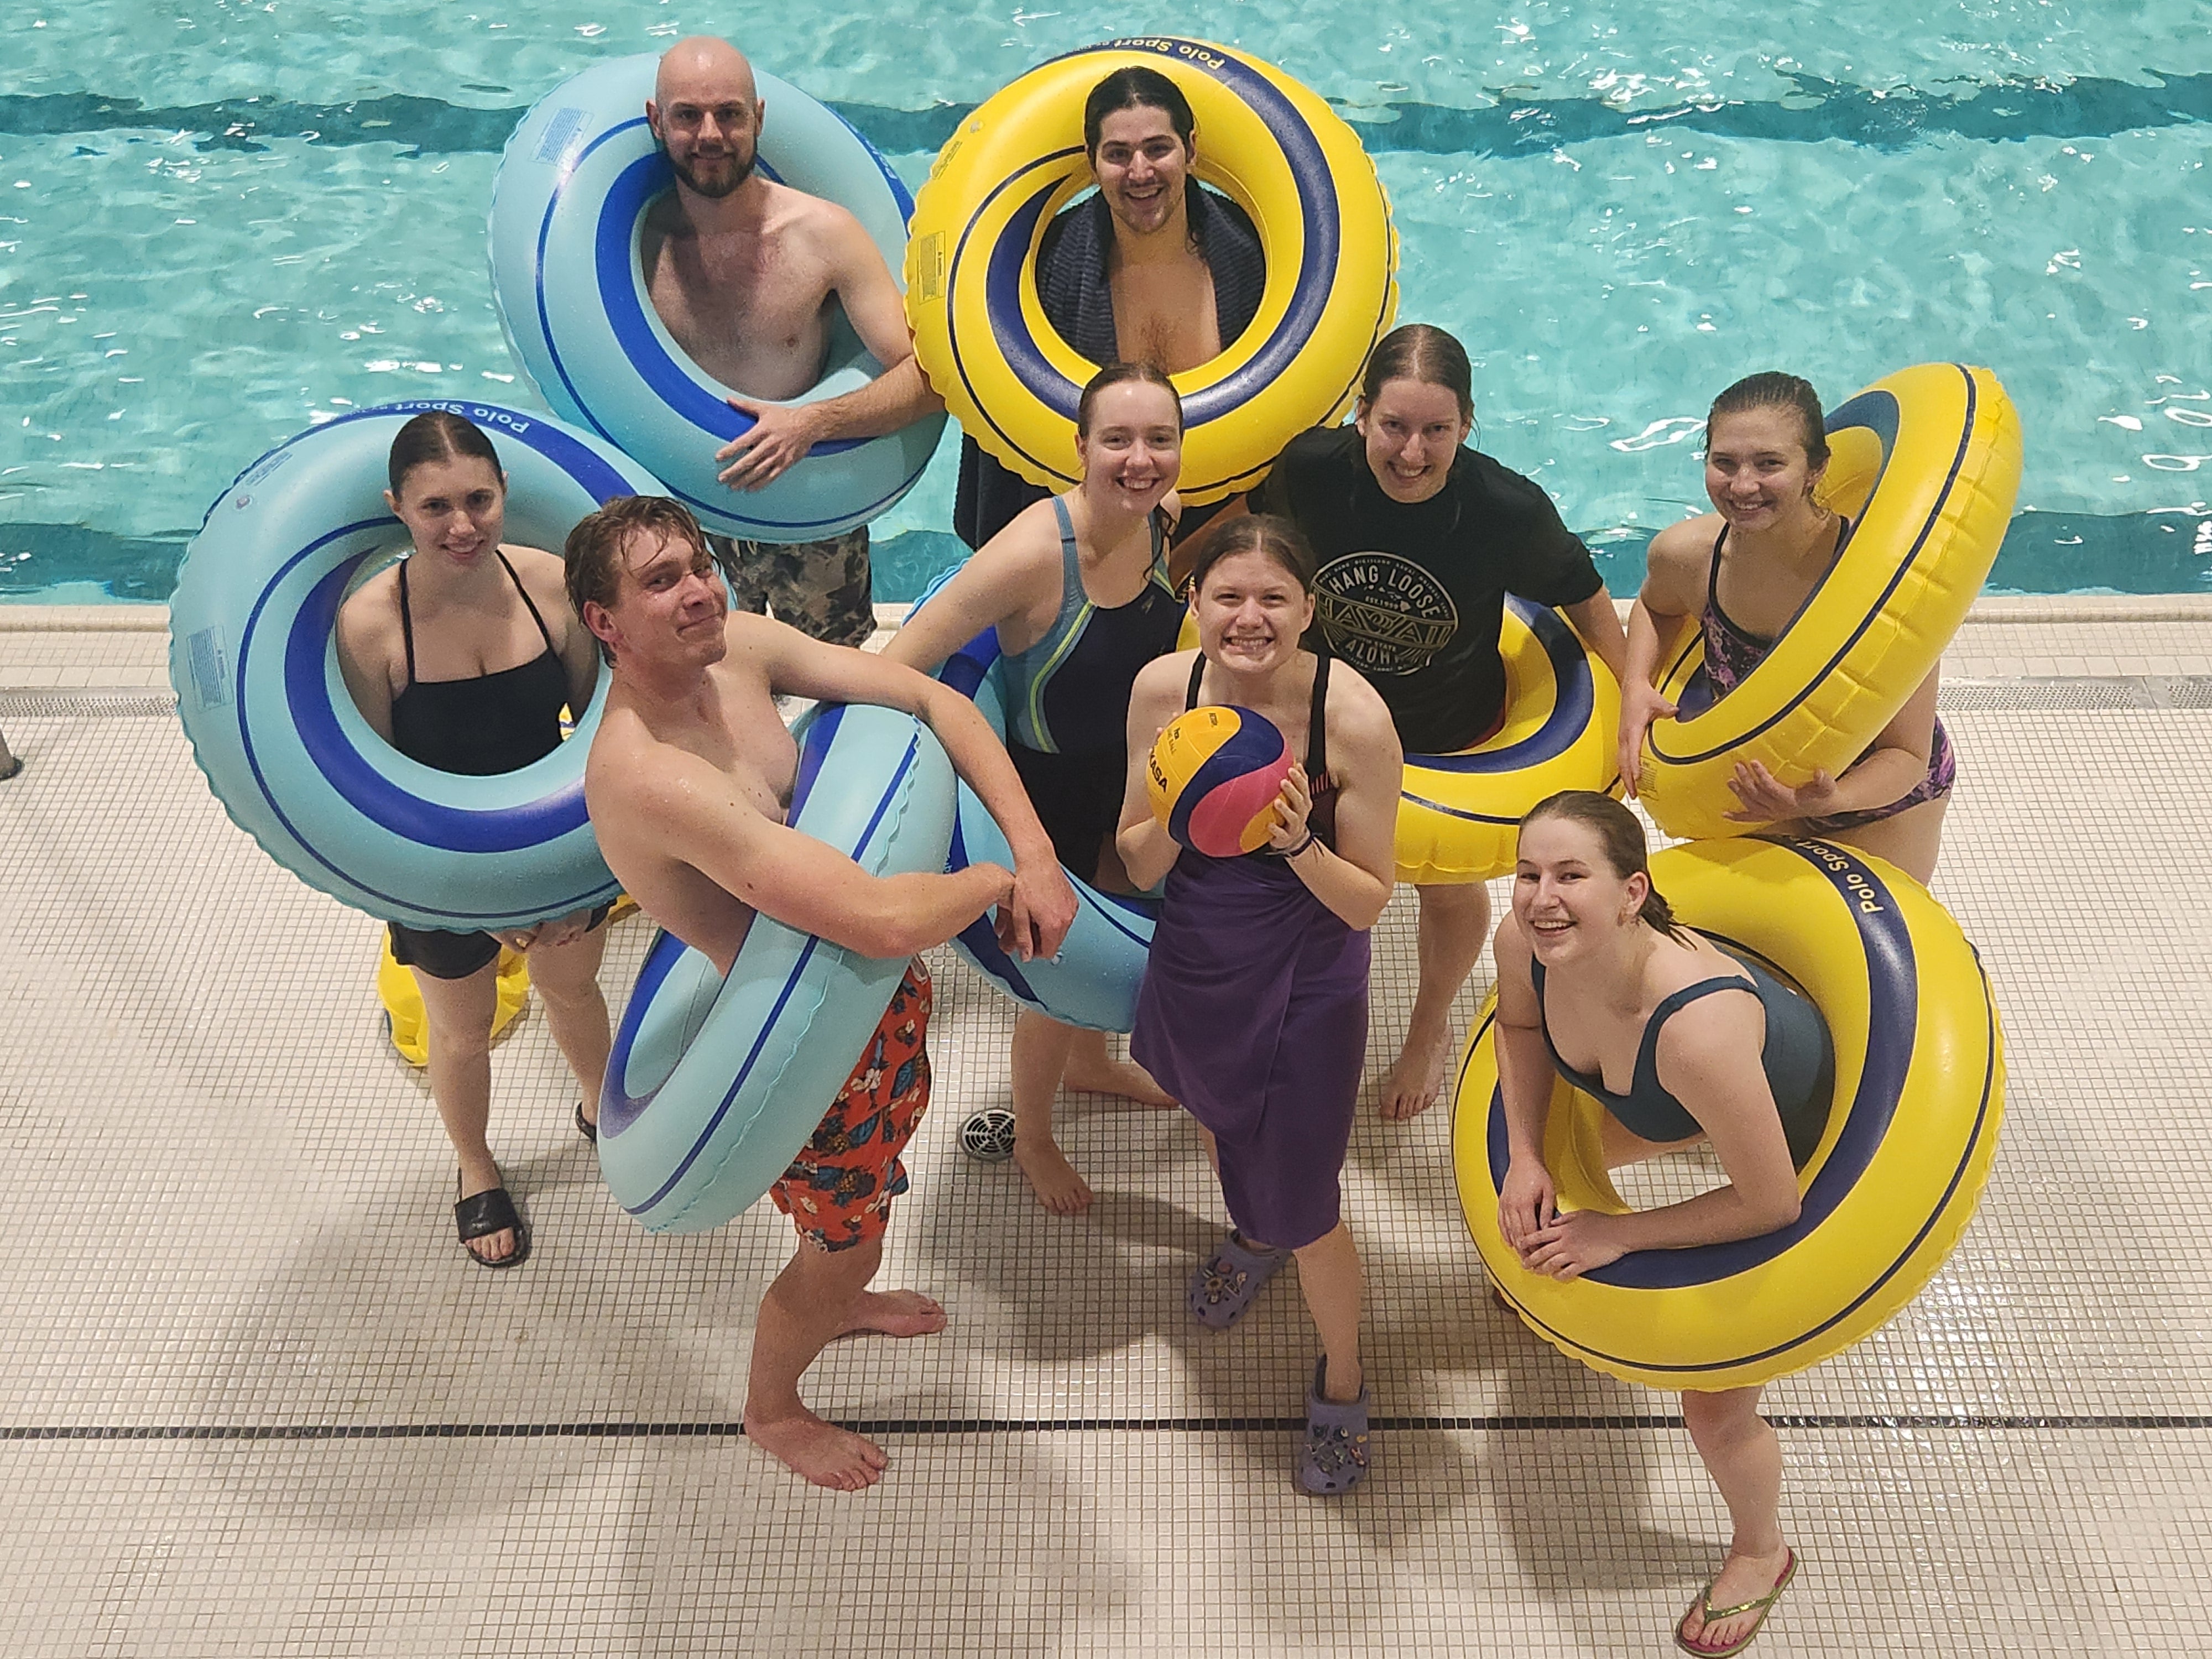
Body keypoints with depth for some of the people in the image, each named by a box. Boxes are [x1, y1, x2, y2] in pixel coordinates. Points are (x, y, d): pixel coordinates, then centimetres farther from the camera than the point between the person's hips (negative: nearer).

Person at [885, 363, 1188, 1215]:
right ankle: (1031, 1138, 45)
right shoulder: (1036, 551, -36)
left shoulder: (1162, 519, -15)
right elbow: (897, 669, -36)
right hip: (1042, 790, -6)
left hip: (1125, 775, 7)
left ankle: (1089, 1064, 63)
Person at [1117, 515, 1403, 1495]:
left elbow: (1368, 902, -17)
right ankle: (1254, 1233, 67)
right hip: (1193, 964, 4)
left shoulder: (1353, 717, -25)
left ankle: (1341, 1380, 39)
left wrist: (1296, 839, -35)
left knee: (1304, 1205, 7)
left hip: (1304, 986, -4)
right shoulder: (1163, 689, -16)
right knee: (1218, 1124, 31)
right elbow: (1140, 869, -6)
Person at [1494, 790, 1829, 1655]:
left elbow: (1771, 1203, -33)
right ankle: (1563, 1256, 61)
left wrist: (1621, 1234, -22)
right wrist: (1526, 1158, -8)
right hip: (1670, 1093, 6)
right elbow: (1520, 1023, 0)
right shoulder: (1524, 942, -27)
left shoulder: (1695, 1027, -47)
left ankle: (1761, 1552, 37)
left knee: (1717, 1408, 3)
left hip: (1813, 1140, -6)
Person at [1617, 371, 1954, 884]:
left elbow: (1907, 755, -29)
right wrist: (1636, 687, -12)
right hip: (1771, 783, 4)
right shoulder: (1686, 555, -22)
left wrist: (1828, 801, -47)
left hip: (1882, 801, -4)